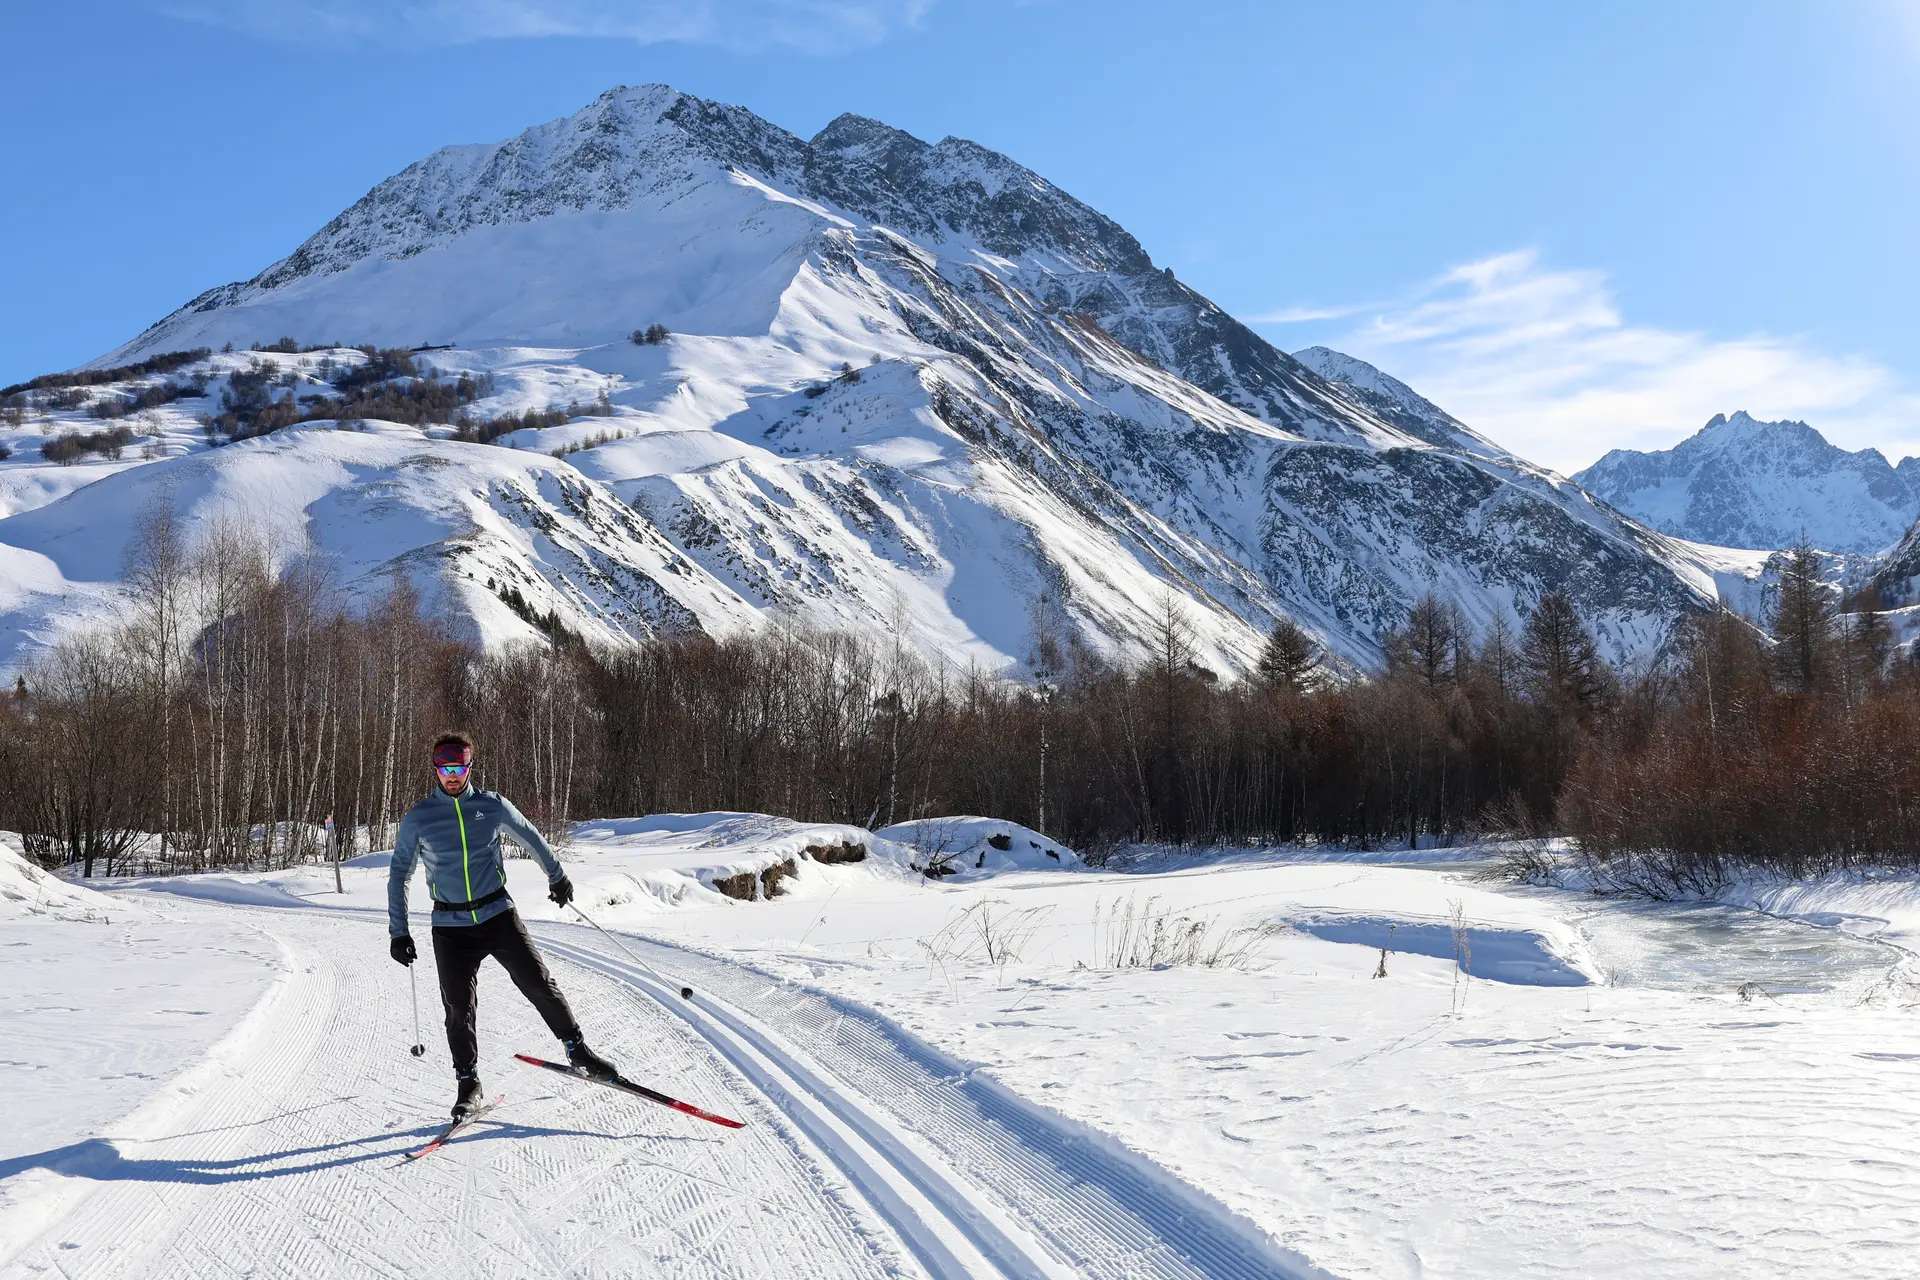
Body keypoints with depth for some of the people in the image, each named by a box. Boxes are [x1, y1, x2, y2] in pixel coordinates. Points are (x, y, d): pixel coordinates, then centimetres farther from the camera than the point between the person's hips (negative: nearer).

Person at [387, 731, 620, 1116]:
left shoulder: (493, 806, 1)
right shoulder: (418, 818, -1)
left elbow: (530, 836, 18)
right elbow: (399, 873, 7)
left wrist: (557, 875, 27)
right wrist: (398, 931, 4)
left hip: (498, 915, 1)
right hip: (450, 926, 0)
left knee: (538, 984, -5)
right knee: (459, 1008, -3)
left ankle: (578, 1051, 8)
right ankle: (468, 1082, 13)